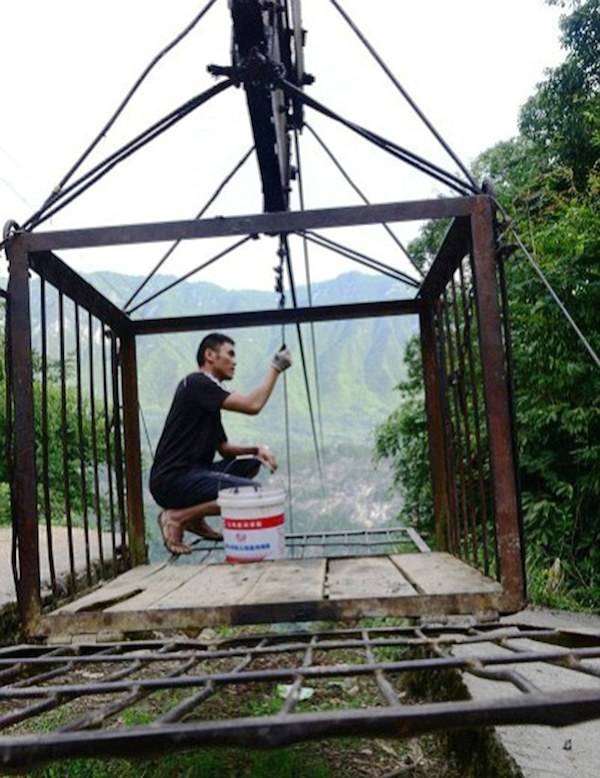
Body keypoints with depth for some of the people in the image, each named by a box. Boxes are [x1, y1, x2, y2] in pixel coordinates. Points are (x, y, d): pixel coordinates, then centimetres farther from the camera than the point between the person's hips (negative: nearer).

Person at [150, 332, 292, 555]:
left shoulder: (210, 399, 20)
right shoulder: (197, 383, -10)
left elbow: (224, 448, 19)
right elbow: (252, 405, -18)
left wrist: (256, 449, 2)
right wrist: (275, 368, -8)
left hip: (191, 474, 10)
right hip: (171, 480, -10)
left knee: (251, 464, 11)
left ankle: (195, 519, 9)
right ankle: (177, 517, -8)